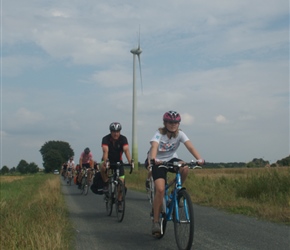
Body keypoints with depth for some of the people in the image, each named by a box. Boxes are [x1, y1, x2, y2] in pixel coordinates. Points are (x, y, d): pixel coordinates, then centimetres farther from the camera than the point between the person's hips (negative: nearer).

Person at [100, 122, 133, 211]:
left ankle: (119, 201, 8)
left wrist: (130, 161, -50)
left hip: (118, 161, 1)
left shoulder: (123, 139, -19)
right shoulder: (106, 139, -22)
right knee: (102, 167, -37)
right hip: (108, 160, -1)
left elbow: (126, 150, -33)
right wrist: (105, 161, -56)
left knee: (121, 181, -11)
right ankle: (106, 183, -12)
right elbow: (105, 151, -37)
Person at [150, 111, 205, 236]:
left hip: (172, 159, 3)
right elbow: (154, 147, -36)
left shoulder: (180, 134, -10)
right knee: (160, 190, -22)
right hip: (158, 162, -3)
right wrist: (153, 159, -57)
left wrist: (199, 158, -42)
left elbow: (190, 146, -24)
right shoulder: (159, 134, -18)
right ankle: (155, 221, -11)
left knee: (185, 168, -31)